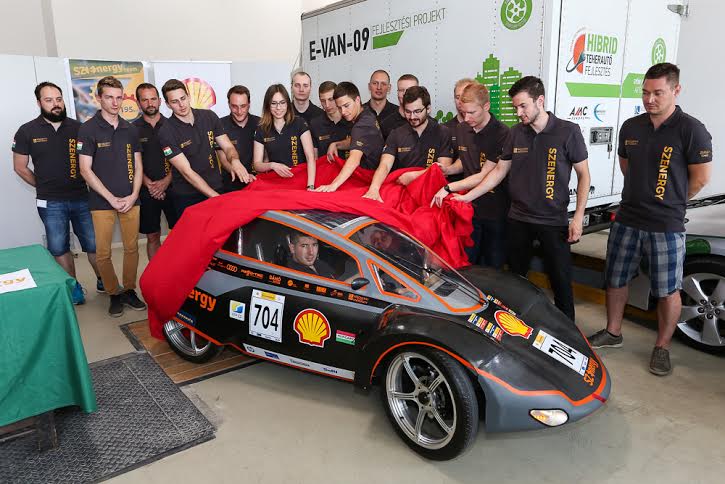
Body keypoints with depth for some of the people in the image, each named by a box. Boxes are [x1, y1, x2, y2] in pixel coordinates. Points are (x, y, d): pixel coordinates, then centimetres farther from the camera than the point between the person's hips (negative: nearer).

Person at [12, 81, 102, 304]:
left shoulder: (77, 127, 1)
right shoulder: (27, 131, 0)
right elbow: (20, 167, 8)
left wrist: (88, 185, 0)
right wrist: (44, 187, 9)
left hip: (82, 198, 0)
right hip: (50, 203, 0)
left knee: (93, 245, 5)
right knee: (59, 248, 8)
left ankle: (103, 281, 23)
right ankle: (73, 287, 23)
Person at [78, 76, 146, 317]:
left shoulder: (130, 129, 9)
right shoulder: (88, 129, -3)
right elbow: (85, 169, -6)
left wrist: (133, 195, -3)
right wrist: (111, 198, -11)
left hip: (130, 200, 3)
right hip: (102, 201, -3)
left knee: (132, 248, 8)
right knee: (103, 253, 1)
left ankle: (129, 290, 23)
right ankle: (114, 294, 17)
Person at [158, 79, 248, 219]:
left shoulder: (209, 116, -1)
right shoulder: (166, 132, -13)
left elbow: (228, 147, 2)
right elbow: (187, 172, -17)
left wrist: (234, 160, -23)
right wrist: (217, 197, -24)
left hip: (217, 189, 3)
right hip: (188, 198, -3)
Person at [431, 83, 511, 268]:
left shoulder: (502, 134, -17)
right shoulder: (461, 129, 6)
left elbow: (484, 176, -18)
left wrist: (449, 188, -20)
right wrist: (448, 169, 1)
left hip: (495, 210, -5)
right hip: (470, 207, 5)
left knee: (492, 266, 9)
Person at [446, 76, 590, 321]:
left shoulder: (568, 131, -7)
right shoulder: (516, 133, 4)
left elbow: (583, 175, -2)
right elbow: (499, 170, 9)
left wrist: (578, 216, -9)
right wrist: (467, 197, 1)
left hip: (553, 221, -3)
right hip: (517, 219, 4)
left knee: (560, 281, 3)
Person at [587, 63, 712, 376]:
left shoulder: (691, 130, -10)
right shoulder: (630, 127, 5)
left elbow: (700, 178, -5)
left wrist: (670, 204, 6)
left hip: (666, 227, -5)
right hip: (626, 220, 5)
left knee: (667, 290, 6)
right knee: (615, 279, 14)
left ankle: (662, 348, 23)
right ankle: (612, 332, 33)